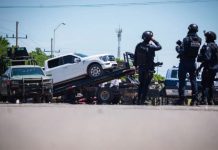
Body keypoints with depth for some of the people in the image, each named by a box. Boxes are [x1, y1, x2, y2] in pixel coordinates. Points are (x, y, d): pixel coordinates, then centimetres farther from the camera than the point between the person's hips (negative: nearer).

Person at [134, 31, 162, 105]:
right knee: (145, 85, 2)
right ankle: (142, 101, 1)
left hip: (140, 68, 5)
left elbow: (135, 56, 5)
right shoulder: (150, 47, -21)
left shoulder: (138, 46, -5)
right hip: (149, 69, -5)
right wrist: (154, 40, 5)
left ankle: (139, 100, 20)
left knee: (141, 84, 18)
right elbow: (159, 47, -4)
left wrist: (135, 64, 18)